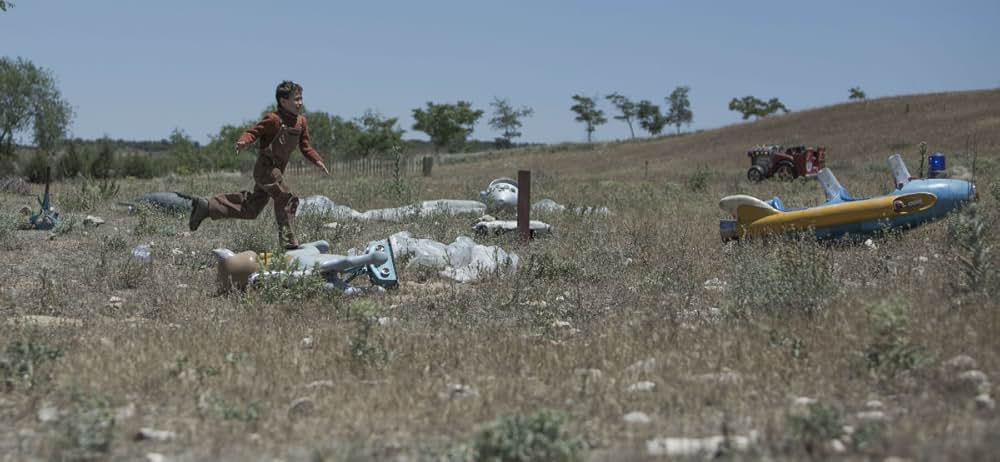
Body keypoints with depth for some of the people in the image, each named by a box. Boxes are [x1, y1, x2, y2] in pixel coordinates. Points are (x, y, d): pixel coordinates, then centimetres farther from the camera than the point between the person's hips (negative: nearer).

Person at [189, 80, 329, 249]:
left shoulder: (301, 121, 8)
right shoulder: (273, 119, -15)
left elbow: (305, 147, 14)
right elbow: (253, 132, -15)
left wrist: (318, 161, 0)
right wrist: (243, 142, -36)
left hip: (277, 169, 9)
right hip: (266, 167, -9)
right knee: (286, 200, -14)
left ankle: (207, 206, 22)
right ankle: (289, 243, -5)